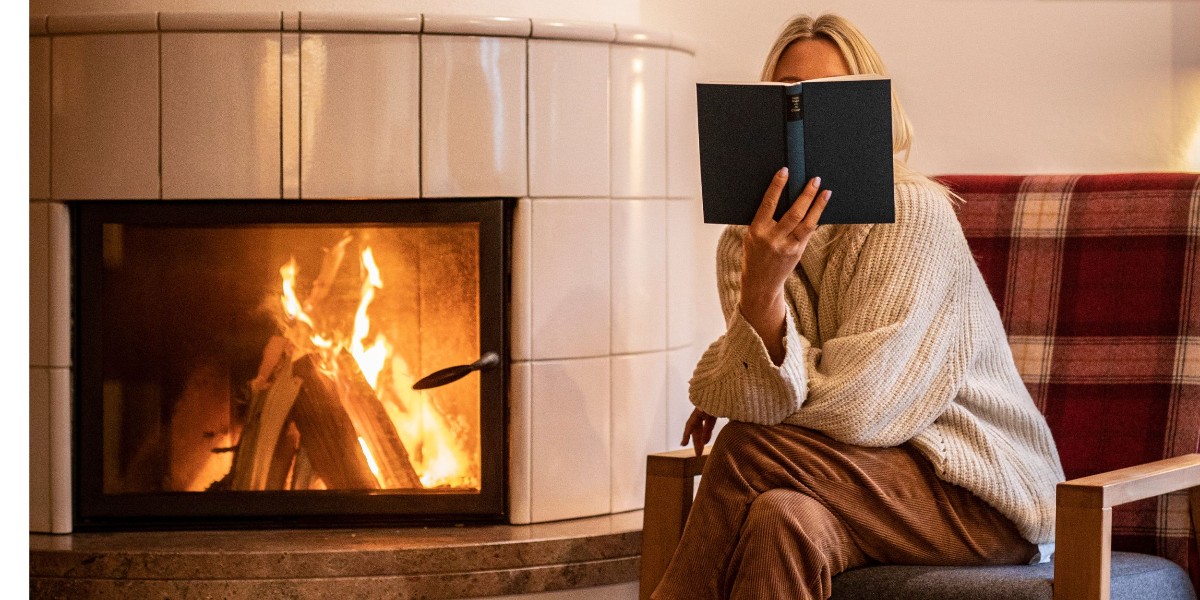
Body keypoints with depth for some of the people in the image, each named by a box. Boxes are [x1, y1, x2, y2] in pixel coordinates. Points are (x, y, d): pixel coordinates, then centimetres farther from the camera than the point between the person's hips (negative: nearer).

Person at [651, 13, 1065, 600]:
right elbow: (763, 402, -10)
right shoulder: (747, 241, 3)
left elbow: (852, 408, -19)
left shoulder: (912, 215, -14)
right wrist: (760, 288, -24)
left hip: (983, 492, -4)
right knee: (785, 520, -32)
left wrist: (736, 400, -9)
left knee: (747, 448, -24)